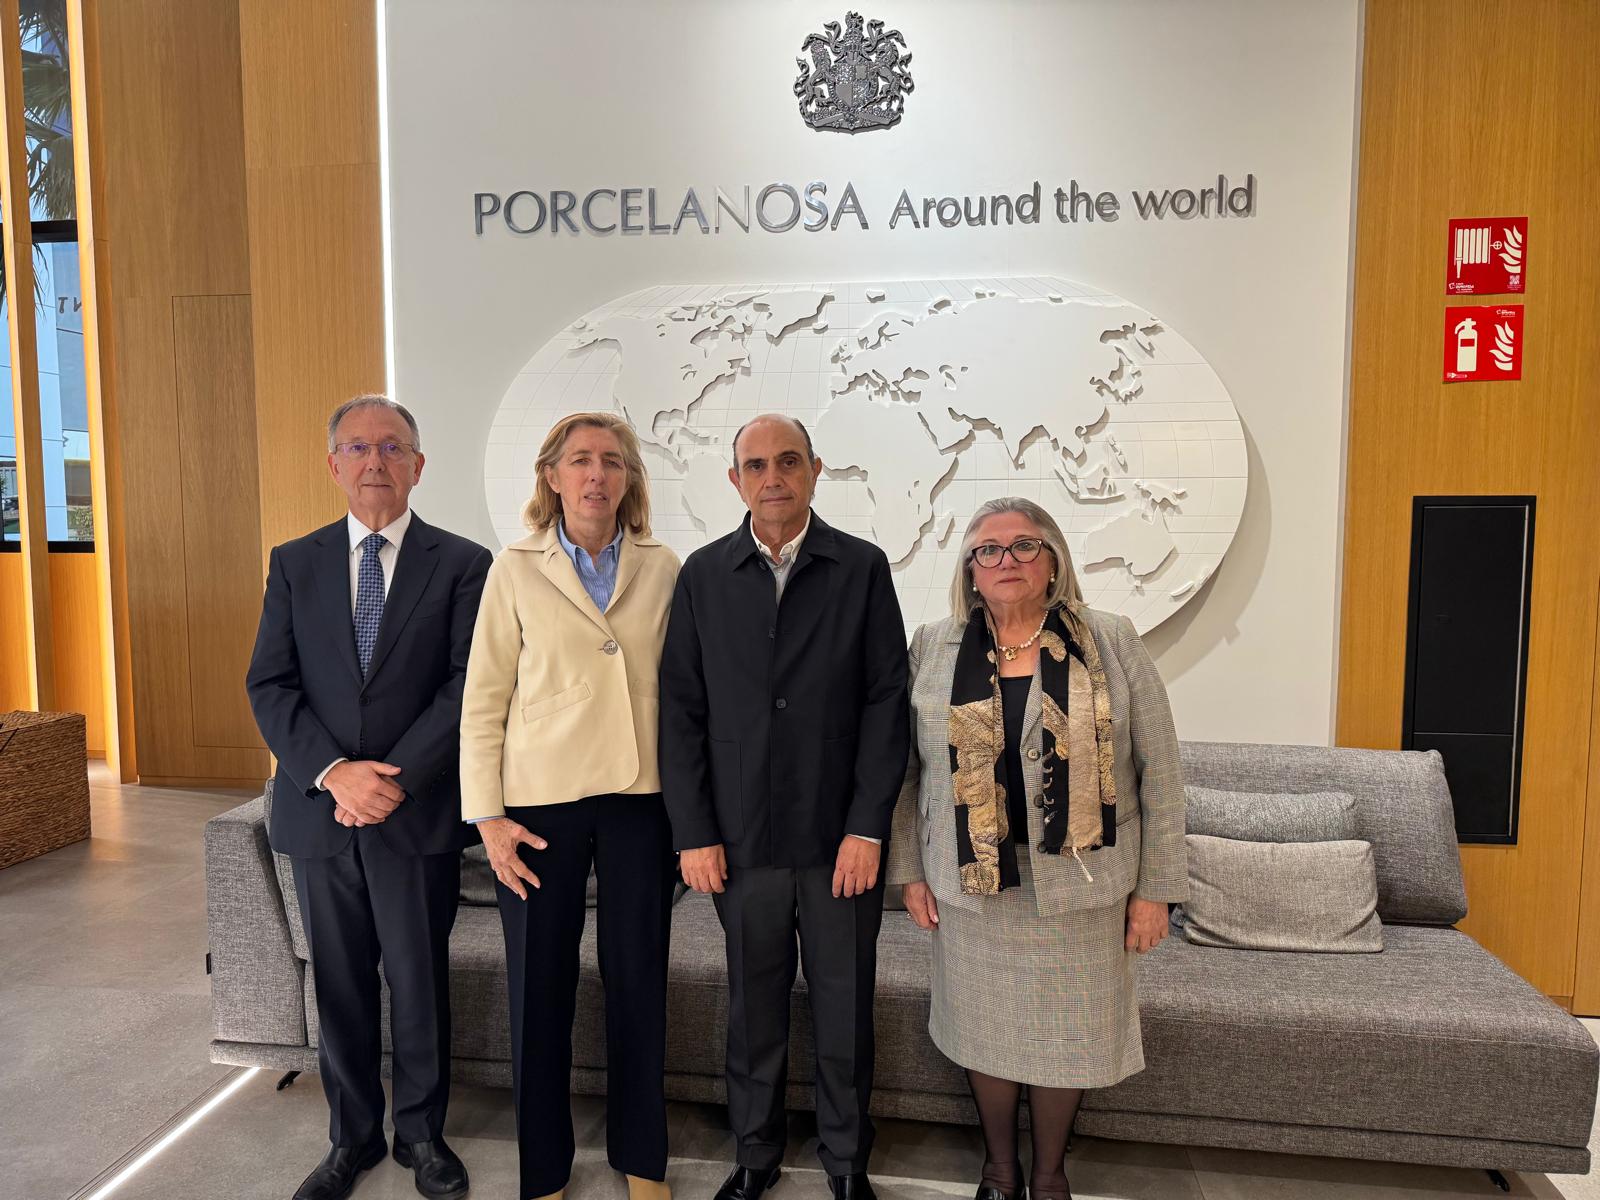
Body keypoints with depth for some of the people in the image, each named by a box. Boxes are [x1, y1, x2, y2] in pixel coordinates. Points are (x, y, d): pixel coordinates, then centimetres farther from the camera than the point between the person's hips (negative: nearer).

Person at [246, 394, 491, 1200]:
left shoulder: (462, 564, -2)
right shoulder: (294, 563, 7)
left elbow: (469, 686, -8)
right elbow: (269, 685, 1)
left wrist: (397, 778, -16)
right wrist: (332, 771, -13)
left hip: (418, 814, -2)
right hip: (319, 810, 3)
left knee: (419, 981, 9)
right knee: (339, 982, 14)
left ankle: (422, 1132, 30)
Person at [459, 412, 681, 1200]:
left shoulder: (663, 570, 2)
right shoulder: (516, 571, -1)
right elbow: (483, 700, -1)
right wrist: (487, 815, -5)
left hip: (640, 802, 1)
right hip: (541, 804, -1)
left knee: (638, 980, 11)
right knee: (540, 987, 9)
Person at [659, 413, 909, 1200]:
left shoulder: (863, 568, 0)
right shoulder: (703, 575, 3)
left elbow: (887, 700, -4)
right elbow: (681, 708, 2)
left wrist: (868, 826, -9)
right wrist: (693, 833, -2)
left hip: (842, 837, -1)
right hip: (742, 837, 1)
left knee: (845, 1008, 11)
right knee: (753, 1005, 13)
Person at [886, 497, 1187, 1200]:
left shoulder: (1111, 645, -3)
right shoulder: (933, 649, 0)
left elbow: (1158, 771, -2)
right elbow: (906, 768, 5)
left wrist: (1155, 887, -4)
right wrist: (909, 870, 3)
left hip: (1079, 890, -1)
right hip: (971, 888, 1)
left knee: (1066, 1036, 12)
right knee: (985, 1032, 13)